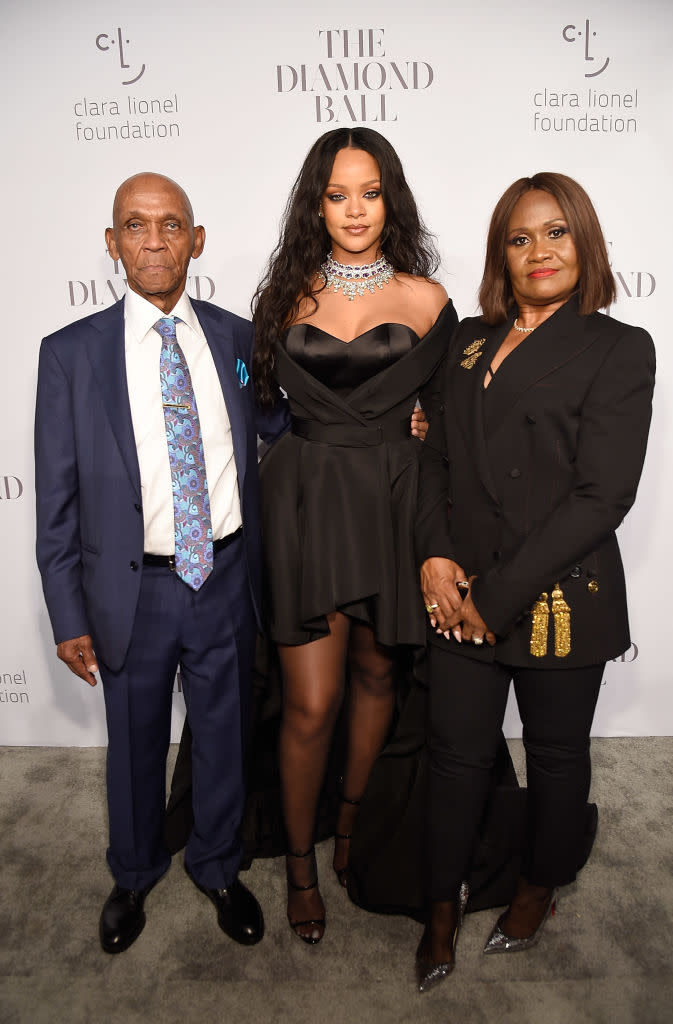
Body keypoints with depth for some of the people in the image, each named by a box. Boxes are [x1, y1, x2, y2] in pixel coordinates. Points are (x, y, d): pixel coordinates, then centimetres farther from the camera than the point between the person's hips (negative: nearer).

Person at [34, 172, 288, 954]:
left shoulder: (237, 338, 0)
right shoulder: (70, 353, -6)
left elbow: (279, 426, 10)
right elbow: (57, 500, -4)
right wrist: (69, 617, -5)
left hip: (225, 579, 2)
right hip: (133, 590, -1)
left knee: (223, 736, 19)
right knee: (135, 745, 18)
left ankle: (217, 867, 46)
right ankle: (134, 876, 47)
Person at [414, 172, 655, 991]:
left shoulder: (618, 349, -5)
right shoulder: (469, 340, 10)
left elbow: (602, 495, -14)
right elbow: (436, 457, 10)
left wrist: (497, 595, -15)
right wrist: (434, 554, -7)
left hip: (560, 598, -3)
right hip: (462, 595, 4)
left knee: (555, 753, 17)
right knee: (456, 752, 11)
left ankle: (540, 885, 44)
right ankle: (443, 906, 34)